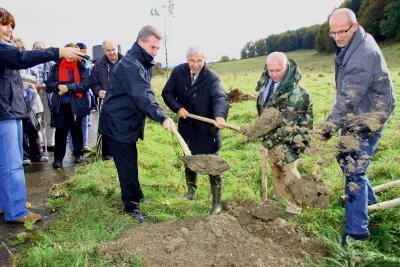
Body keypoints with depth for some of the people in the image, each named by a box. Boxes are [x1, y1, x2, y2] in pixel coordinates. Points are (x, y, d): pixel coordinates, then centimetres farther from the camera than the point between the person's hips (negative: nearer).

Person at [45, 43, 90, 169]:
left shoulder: (81, 67, -1)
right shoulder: (56, 67, 5)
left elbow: (85, 84, -12)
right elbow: (48, 84, 4)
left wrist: (68, 87, -20)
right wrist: (58, 86, -17)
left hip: (77, 104, -1)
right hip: (60, 105, 1)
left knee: (76, 129, 12)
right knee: (60, 130, -1)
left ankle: (78, 154, 26)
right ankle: (58, 158, 4)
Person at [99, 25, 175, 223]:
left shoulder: (143, 64, 12)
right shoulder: (129, 65, -22)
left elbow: (145, 93, 19)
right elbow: (143, 95, -35)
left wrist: (159, 115, 11)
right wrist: (162, 117, -45)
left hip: (128, 123, 10)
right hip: (117, 124, -10)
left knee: (130, 164, 21)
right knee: (128, 166, -3)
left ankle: (135, 197, 36)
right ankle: (132, 207, 9)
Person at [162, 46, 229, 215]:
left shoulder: (211, 78, -16)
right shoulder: (178, 72, -5)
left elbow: (220, 97, -31)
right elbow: (167, 93, 1)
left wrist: (220, 115, -52)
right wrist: (178, 108, -18)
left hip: (207, 128, -4)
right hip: (187, 125, 4)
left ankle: (216, 202, 13)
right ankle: (191, 190, 44)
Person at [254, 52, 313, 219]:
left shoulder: (295, 92, -31)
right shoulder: (266, 79, -7)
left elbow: (287, 125, -30)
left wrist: (268, 143, -26)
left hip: (289, 137, -7)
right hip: (271, 132, 8)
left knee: (289, 171, 0)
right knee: (275, 167, 22)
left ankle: (294, 207, 18)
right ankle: (278, 196, 43)